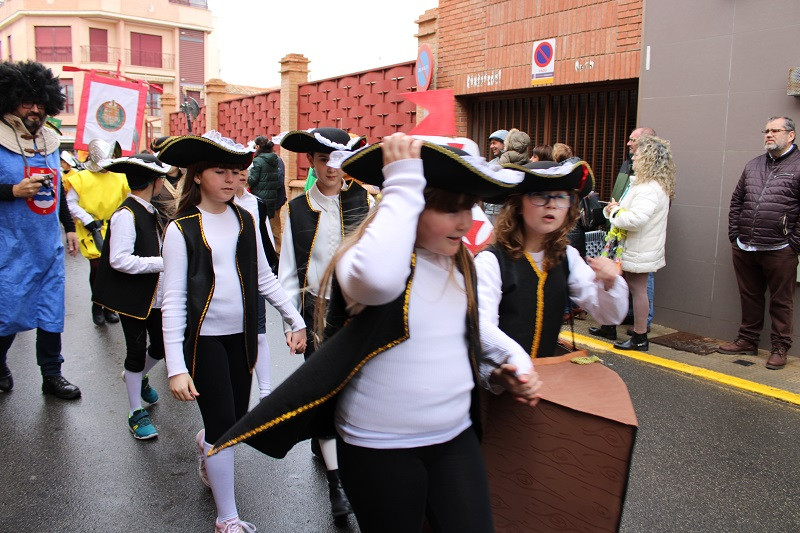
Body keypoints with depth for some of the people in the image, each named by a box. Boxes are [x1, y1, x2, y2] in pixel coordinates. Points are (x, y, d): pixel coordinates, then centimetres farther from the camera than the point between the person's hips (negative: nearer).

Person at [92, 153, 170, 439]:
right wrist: (162, 263, -24)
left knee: (161, 346, 16)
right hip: (132, 298, -8)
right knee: (137, 351, 4)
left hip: (155, 295, 8)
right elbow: (120, 259, -26)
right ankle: (136, 412, 20)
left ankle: (138, 378, 48)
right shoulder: (126, 215, -19)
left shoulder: (151, 213, 9)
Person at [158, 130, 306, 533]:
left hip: (242, 335, 5)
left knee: (237, 419, 12)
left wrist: (295, 319, 7)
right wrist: (175, 367, -15)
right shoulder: (181, 229, -9)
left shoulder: (245, 220, 5)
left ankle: (204, 443, 49)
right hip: (204, 338, -5)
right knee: (223, 426, -1)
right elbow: (173, 300, -11)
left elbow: (264, 278, 11)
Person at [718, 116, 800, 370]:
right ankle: (747, 340, 28)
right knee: (749, 297, 15)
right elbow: (736, 200, 18)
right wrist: (734, 233, 10)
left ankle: (780, 348, 17)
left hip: (779, 251, -5)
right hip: (744, 248, 6)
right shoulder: (753, 165, 13)